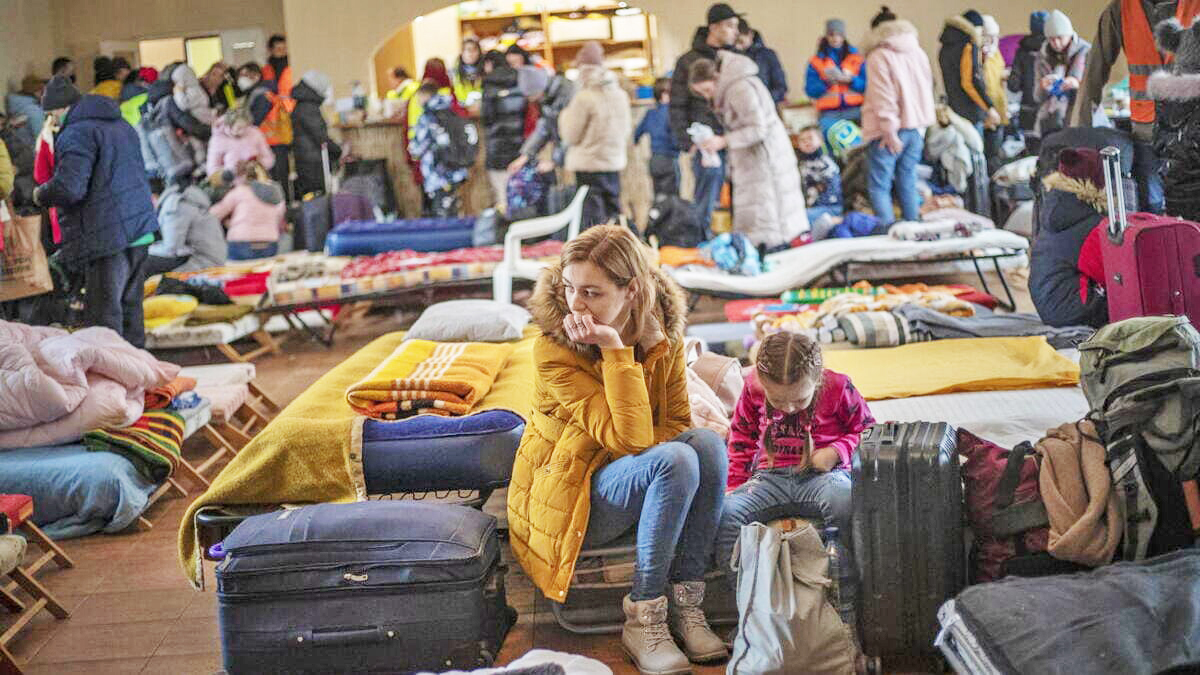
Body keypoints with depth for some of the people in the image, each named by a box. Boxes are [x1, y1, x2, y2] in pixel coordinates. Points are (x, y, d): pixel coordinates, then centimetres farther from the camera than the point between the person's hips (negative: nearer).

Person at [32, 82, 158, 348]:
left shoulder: (76, 134, -12)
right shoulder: (121, 125, 18)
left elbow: (69, 188, -21)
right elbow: (139, 171, 26)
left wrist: (41, 195, -3)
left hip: (107, 236, -9)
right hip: (140, 230, 9)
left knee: (104, 314, -4)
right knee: (130, 305, 17)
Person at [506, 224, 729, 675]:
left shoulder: (663, 337, -3)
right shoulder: (553, 350, -22)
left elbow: (677, 424, 1)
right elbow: (629, 438, -28)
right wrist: (615, 350, -32)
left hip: (633, 481, 6)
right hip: (571, 500, -6)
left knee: (708, 444, -23)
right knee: (675, 461, -30)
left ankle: (685, 605, -19)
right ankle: (643, 619, -23)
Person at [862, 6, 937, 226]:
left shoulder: (879, 56, -9)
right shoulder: (919, 53, 11)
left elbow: (883, 96, -14)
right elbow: (927, 89, 15)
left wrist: (889, 130, -14)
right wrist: (918, 123, 17)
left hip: (888, 132, -6)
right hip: (915, 126, 6)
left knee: (879, 186, -3)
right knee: (908, 183, 12)